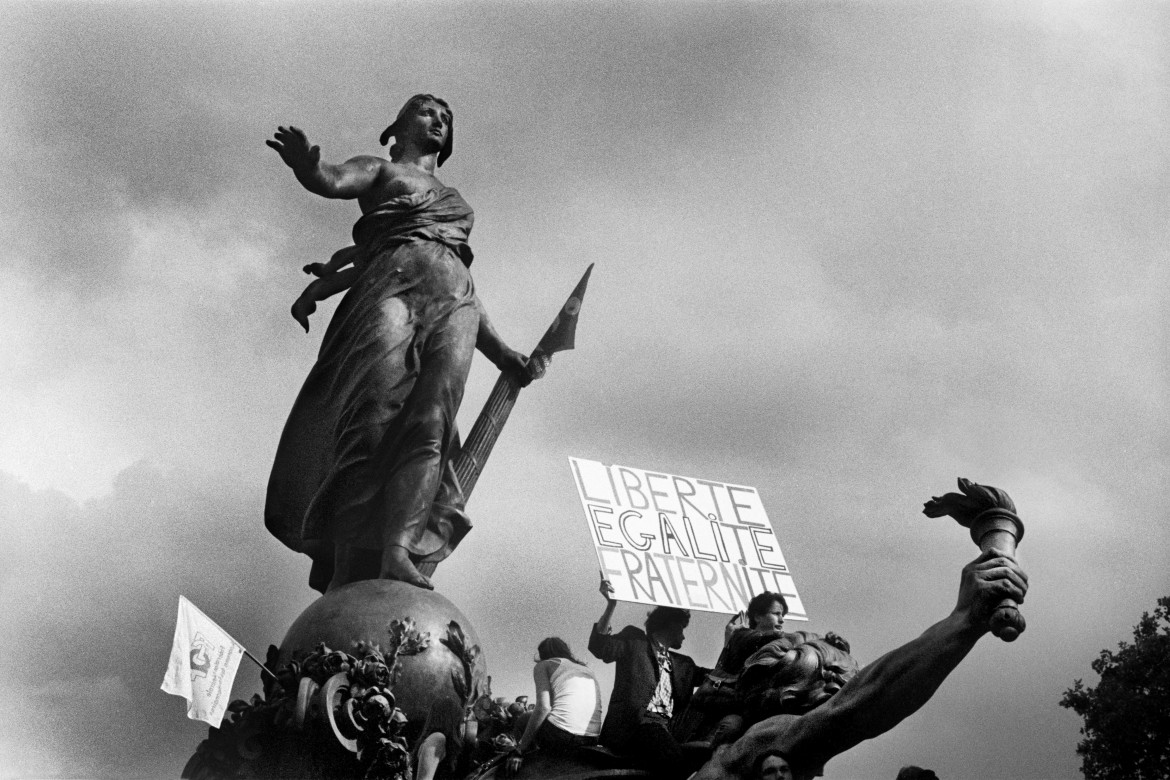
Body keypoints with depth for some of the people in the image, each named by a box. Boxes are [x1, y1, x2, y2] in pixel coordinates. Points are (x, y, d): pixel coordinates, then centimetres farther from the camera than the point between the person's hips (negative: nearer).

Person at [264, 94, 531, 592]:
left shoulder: (454, 200, 39)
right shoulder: (379, 170, 25)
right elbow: (331, 181, 1)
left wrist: (499, 351, 24)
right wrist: (304, 165, -23)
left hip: (453, 303, 4)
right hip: (390, 284, -3)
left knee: (430, 422, -24)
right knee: (374, 419, -25)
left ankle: (398, 553, -44)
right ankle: (349, 574, -36)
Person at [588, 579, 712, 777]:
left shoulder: (682, 663, 33)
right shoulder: (634, 640, 14)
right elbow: (600, 645, -2)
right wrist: (611, 604, -14)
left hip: (668, 730, 7)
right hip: (636, 724, -7)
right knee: (683, 767, -32)